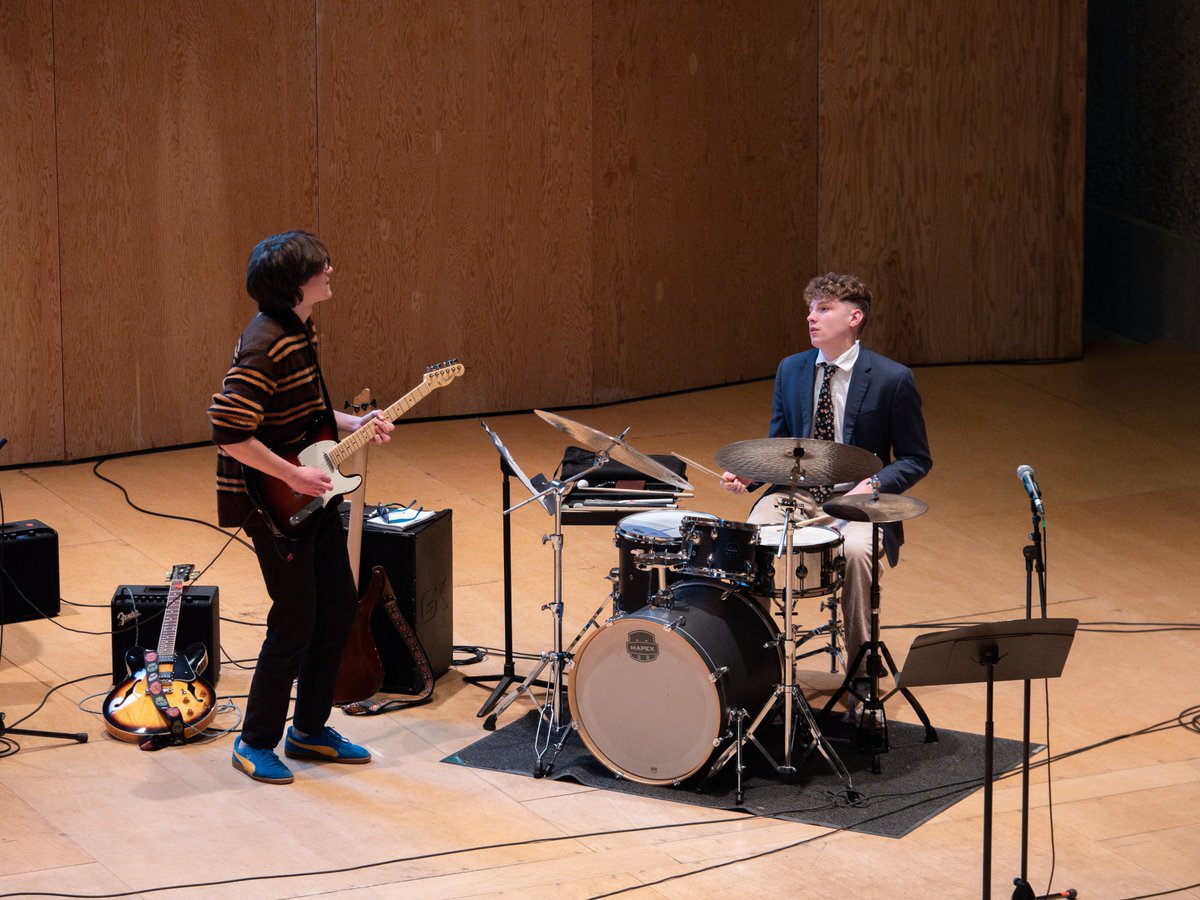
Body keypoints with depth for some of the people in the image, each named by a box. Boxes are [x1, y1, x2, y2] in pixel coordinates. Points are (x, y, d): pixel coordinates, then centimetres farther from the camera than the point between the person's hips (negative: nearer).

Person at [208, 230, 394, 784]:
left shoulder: (302, 332, 7)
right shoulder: (265, 345, -24)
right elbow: (230, 433, -29)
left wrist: (352, 424, 7)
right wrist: (293, 475, -24)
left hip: (312, 495, 10)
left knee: (339, 608, 15)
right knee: (295, 623, -2)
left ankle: (309, 730, 28)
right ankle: (256, 743, 13)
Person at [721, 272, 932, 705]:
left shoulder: (892, 379, -6)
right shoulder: (791, 370, 8)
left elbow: (916, 460, -1)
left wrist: (874, 484, -20)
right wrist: (747, 474, -6)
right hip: (796, 494, 4)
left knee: (854, 552, -36)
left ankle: (861, 676, -22)